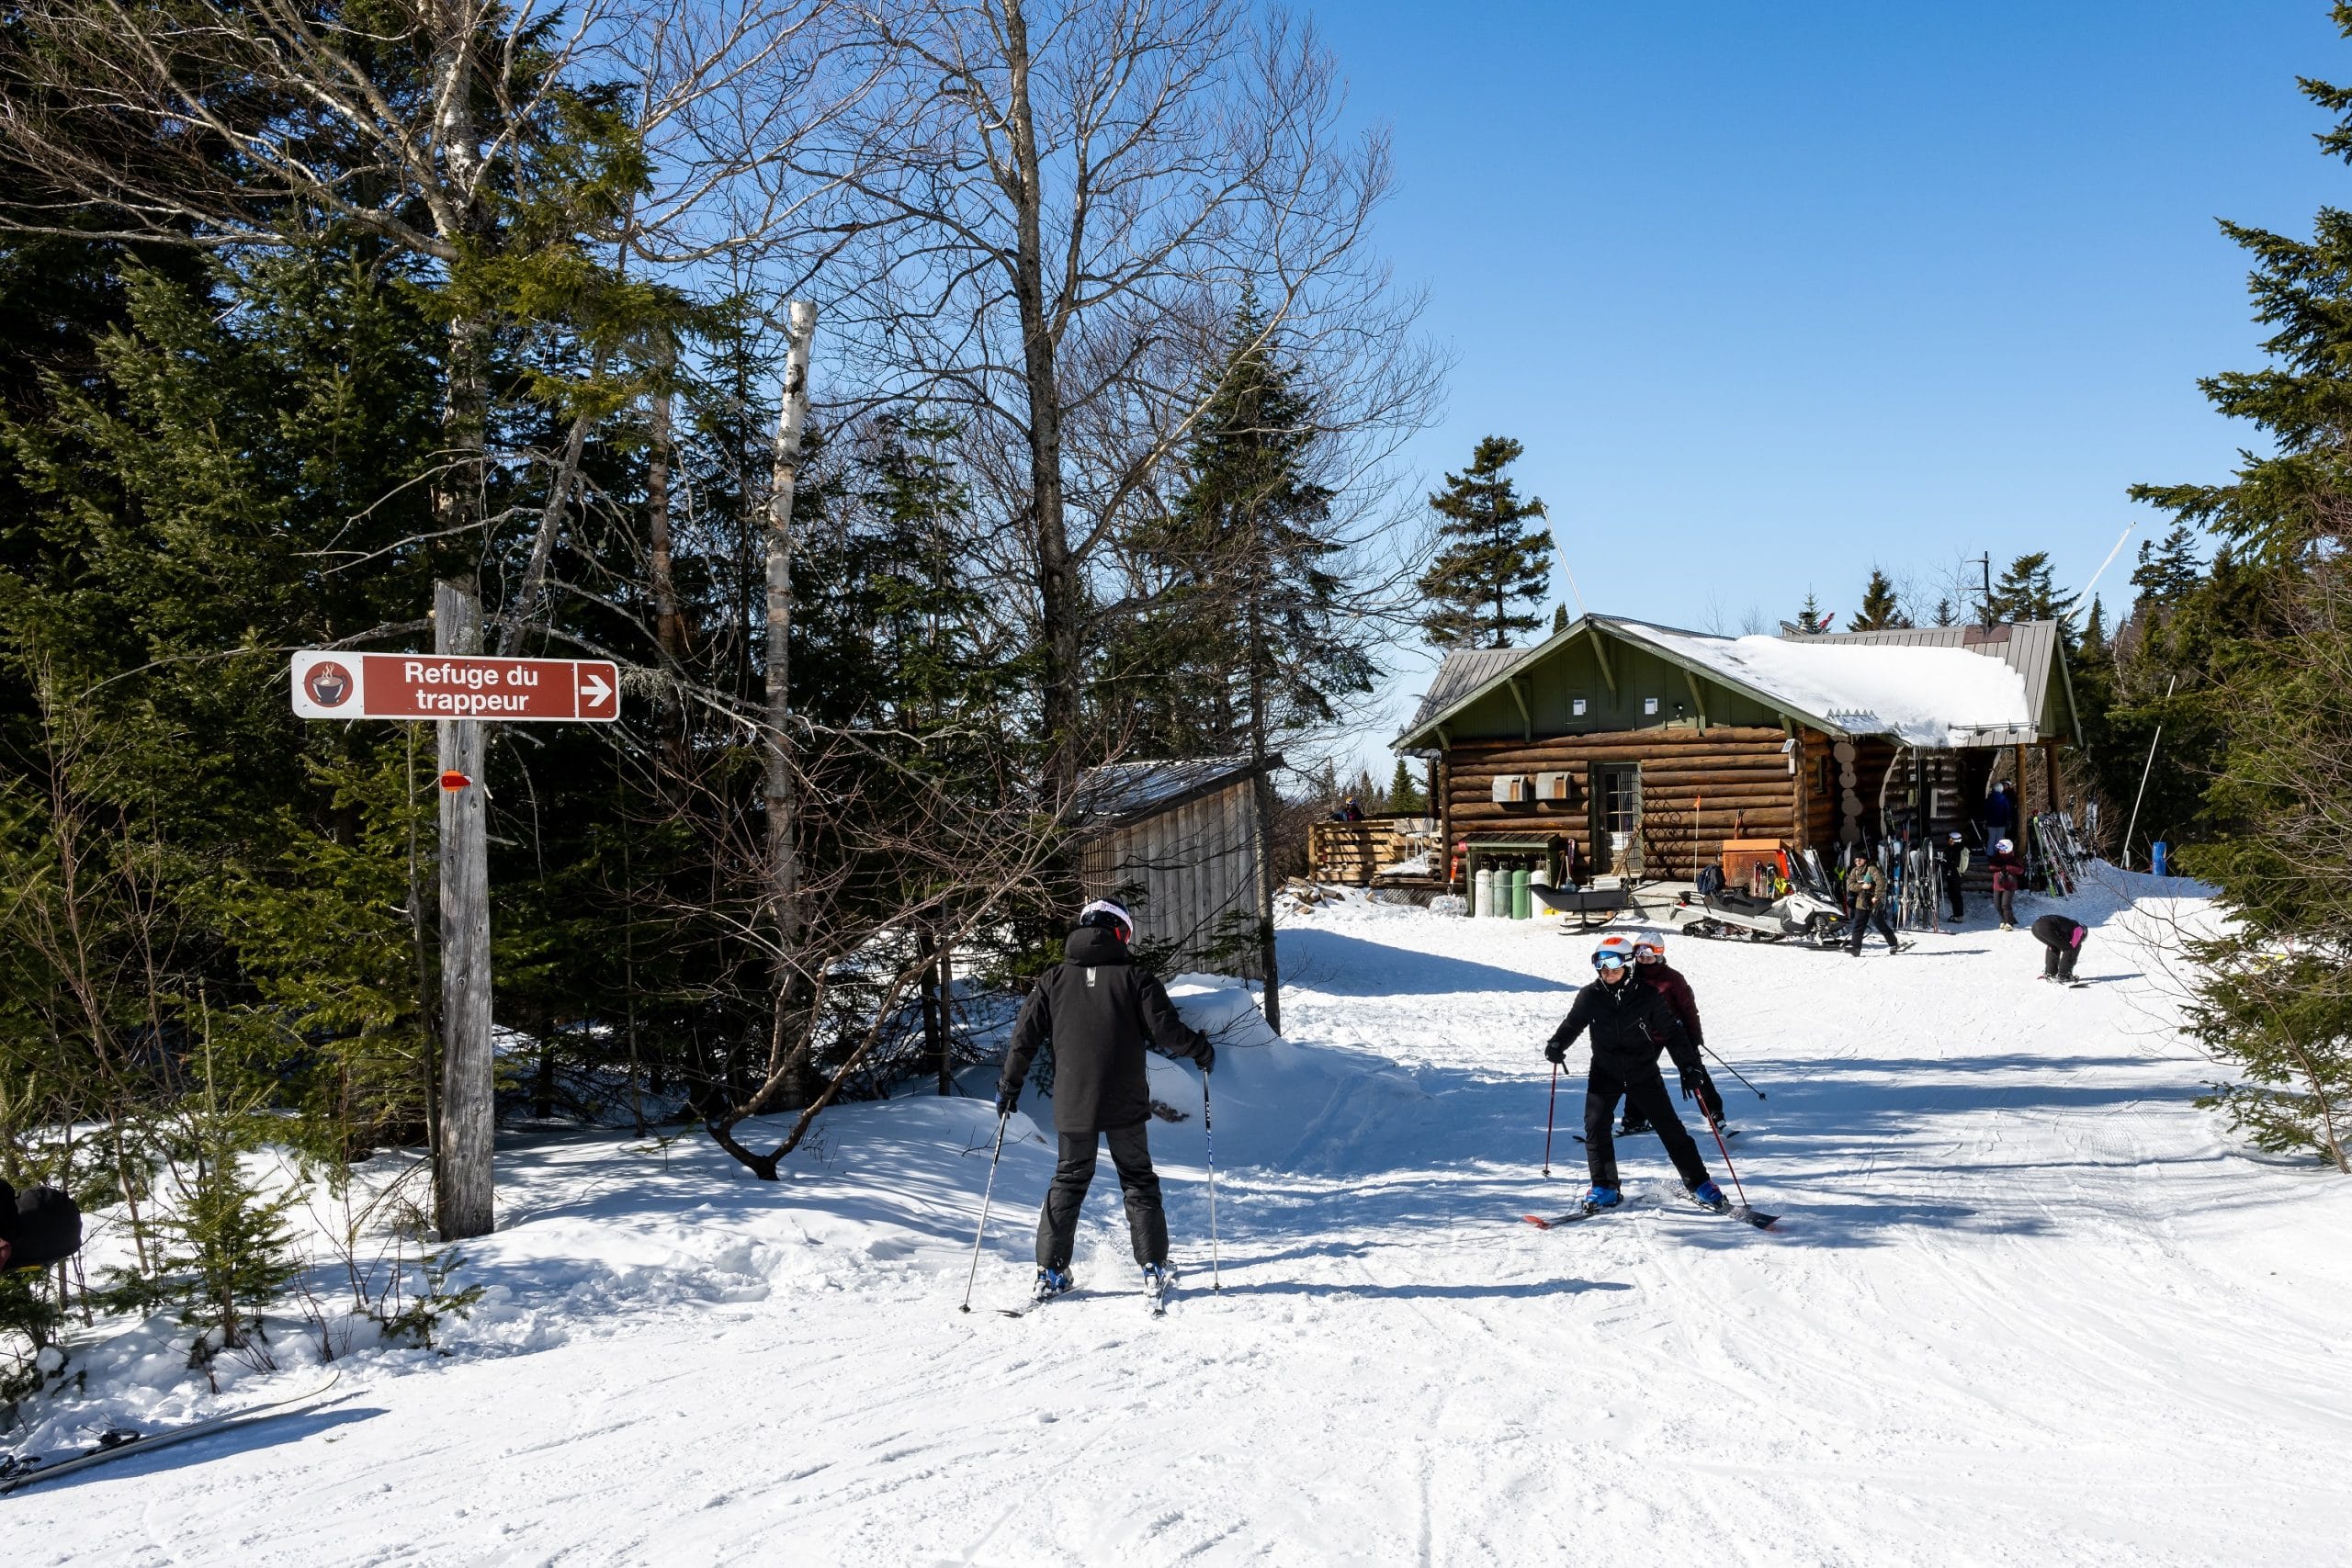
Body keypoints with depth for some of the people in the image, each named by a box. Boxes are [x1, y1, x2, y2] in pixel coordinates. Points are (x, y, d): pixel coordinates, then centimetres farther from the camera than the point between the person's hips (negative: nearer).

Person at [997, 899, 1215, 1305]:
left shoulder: (1054, 979, 5)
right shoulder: (1134, 977, -3)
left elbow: (1025, 1036, 4)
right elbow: (1165, 1028, -8)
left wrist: (1009, 1085, 15)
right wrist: (1202, 1050, 9)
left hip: (1072, 1104, 2)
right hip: (1124, 1105, -2)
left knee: (1069, 1182, 15)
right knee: (1139, 1183, 12)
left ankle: (1050, 1272, 11)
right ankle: (1153, 1268, 7)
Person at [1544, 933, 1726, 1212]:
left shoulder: (1647, 996, -11)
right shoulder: (1590, 996, -6)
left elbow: (1673, 1032, -4)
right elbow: (1572, 1024, 5)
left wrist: (1689, 1067, -9)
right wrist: (1557, 1045, -15)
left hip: (1643, 1073, -1)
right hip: (1604, 1072, 1)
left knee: (1670, 1127, 1)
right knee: (1595, 1125, -12)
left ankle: (1699, 1183, 14)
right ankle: (1605, 1189, 0)